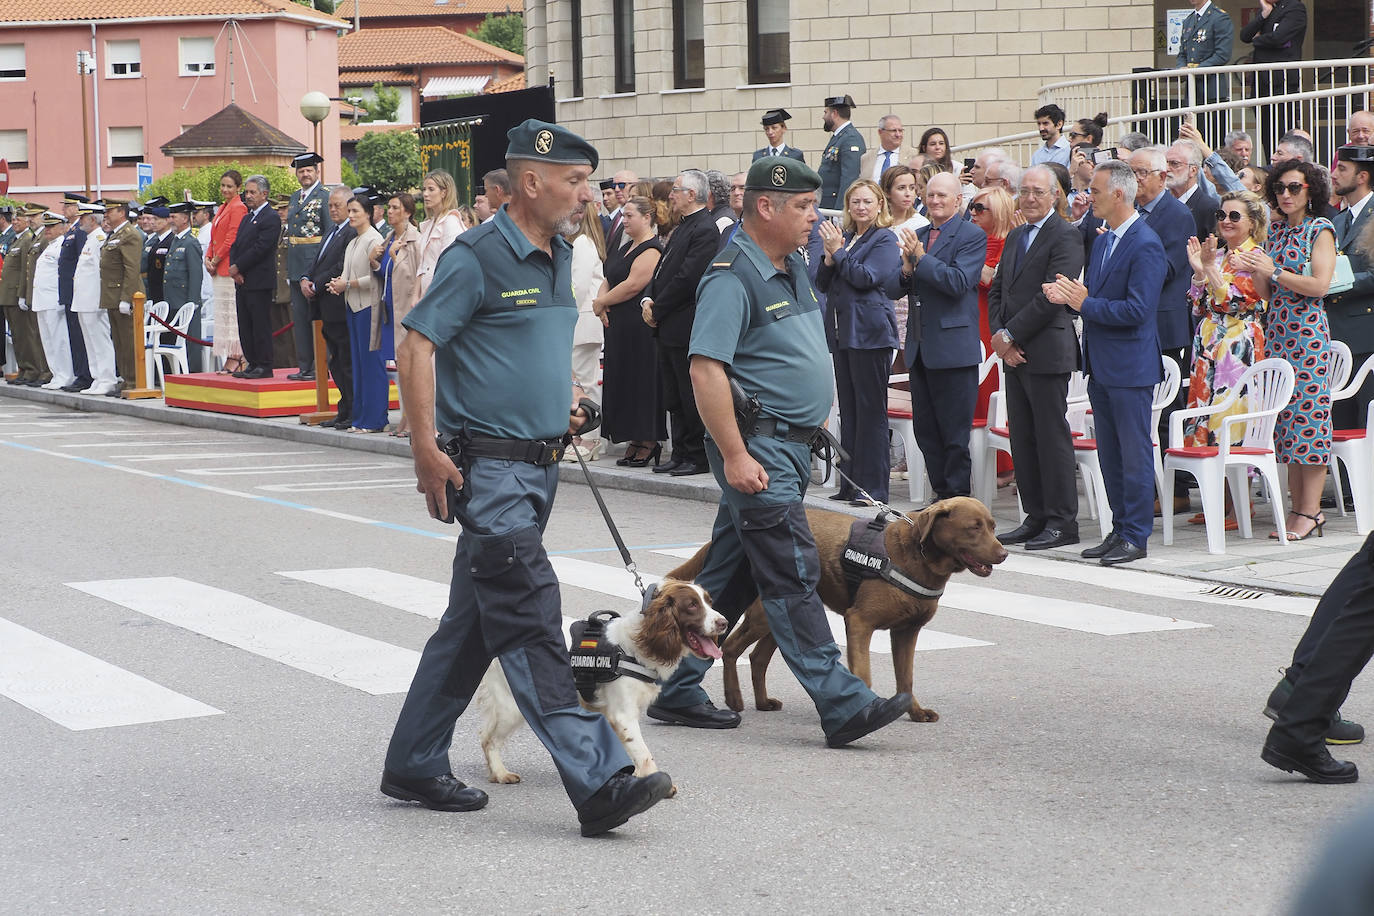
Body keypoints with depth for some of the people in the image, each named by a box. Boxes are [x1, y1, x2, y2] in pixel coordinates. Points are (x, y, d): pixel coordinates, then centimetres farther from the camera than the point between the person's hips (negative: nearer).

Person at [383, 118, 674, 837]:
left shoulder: (558, 256, 14)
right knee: (530, 621, -11)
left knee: (473, 624, 14)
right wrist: (426, 448, -20)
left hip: (536, 465, 9)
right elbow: (418, 344, -15)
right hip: (487, 466, -9)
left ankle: (415, 765, 24)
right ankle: (598, 783, -16)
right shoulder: (478, 255, -13)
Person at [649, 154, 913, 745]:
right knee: (793, 576, -9)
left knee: (728, 576, 13)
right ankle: (843, 706, -10)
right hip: (759, 446, -10)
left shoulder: (792, 268, 15)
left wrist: (814, 418, 21)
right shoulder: (733, 277, -15)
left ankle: (677, 690, 20)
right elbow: (706, 368, -21)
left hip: (790, 445, 10)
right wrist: (735, 454, -24)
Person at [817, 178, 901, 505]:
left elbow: (866, 277, -17)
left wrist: (838, 251, -9)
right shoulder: (844, 237, 16)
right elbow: (822, 284, 14)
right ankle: (850, 485, 15)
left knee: (871, 410, -5)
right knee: (848, 410, 10)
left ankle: (873, 487, -3)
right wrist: (829, 257, -4)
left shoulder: (885, 240, -5)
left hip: (870, 333, -8)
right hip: (842, 332, 8)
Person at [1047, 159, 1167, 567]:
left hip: (1130, 367, -9)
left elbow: (1136, 310, -22)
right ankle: (1120, 529, 22)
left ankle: (1135, 535, 4)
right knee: (1109, 454, 13)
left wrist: (1085, 304, -17)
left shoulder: (1146, 246, -16)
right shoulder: (1102, 242, 14)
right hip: (1101, 365, 9)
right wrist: (1067, 297, -3)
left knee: (1134, 453, -2)